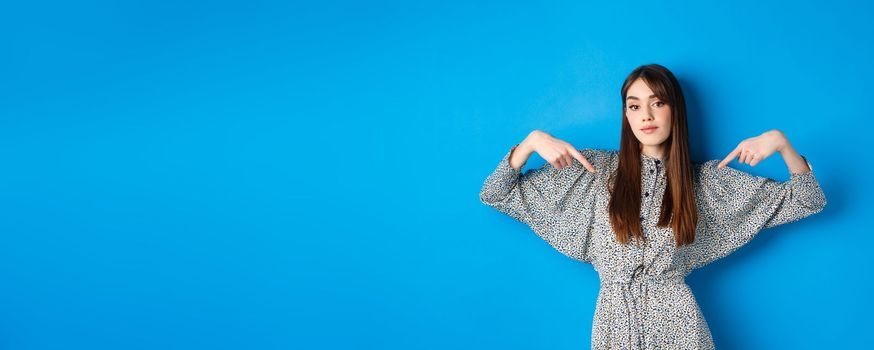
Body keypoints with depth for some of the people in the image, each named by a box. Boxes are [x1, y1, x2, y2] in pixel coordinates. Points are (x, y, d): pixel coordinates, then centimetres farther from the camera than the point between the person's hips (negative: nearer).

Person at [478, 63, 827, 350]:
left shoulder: (707, 179, 3)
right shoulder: (596, 169, 0)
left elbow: (807, 201, 5)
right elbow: (496, 194, 1)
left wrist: (780, 141, -10)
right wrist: (532, 141, -14)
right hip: (615, 320, 0)